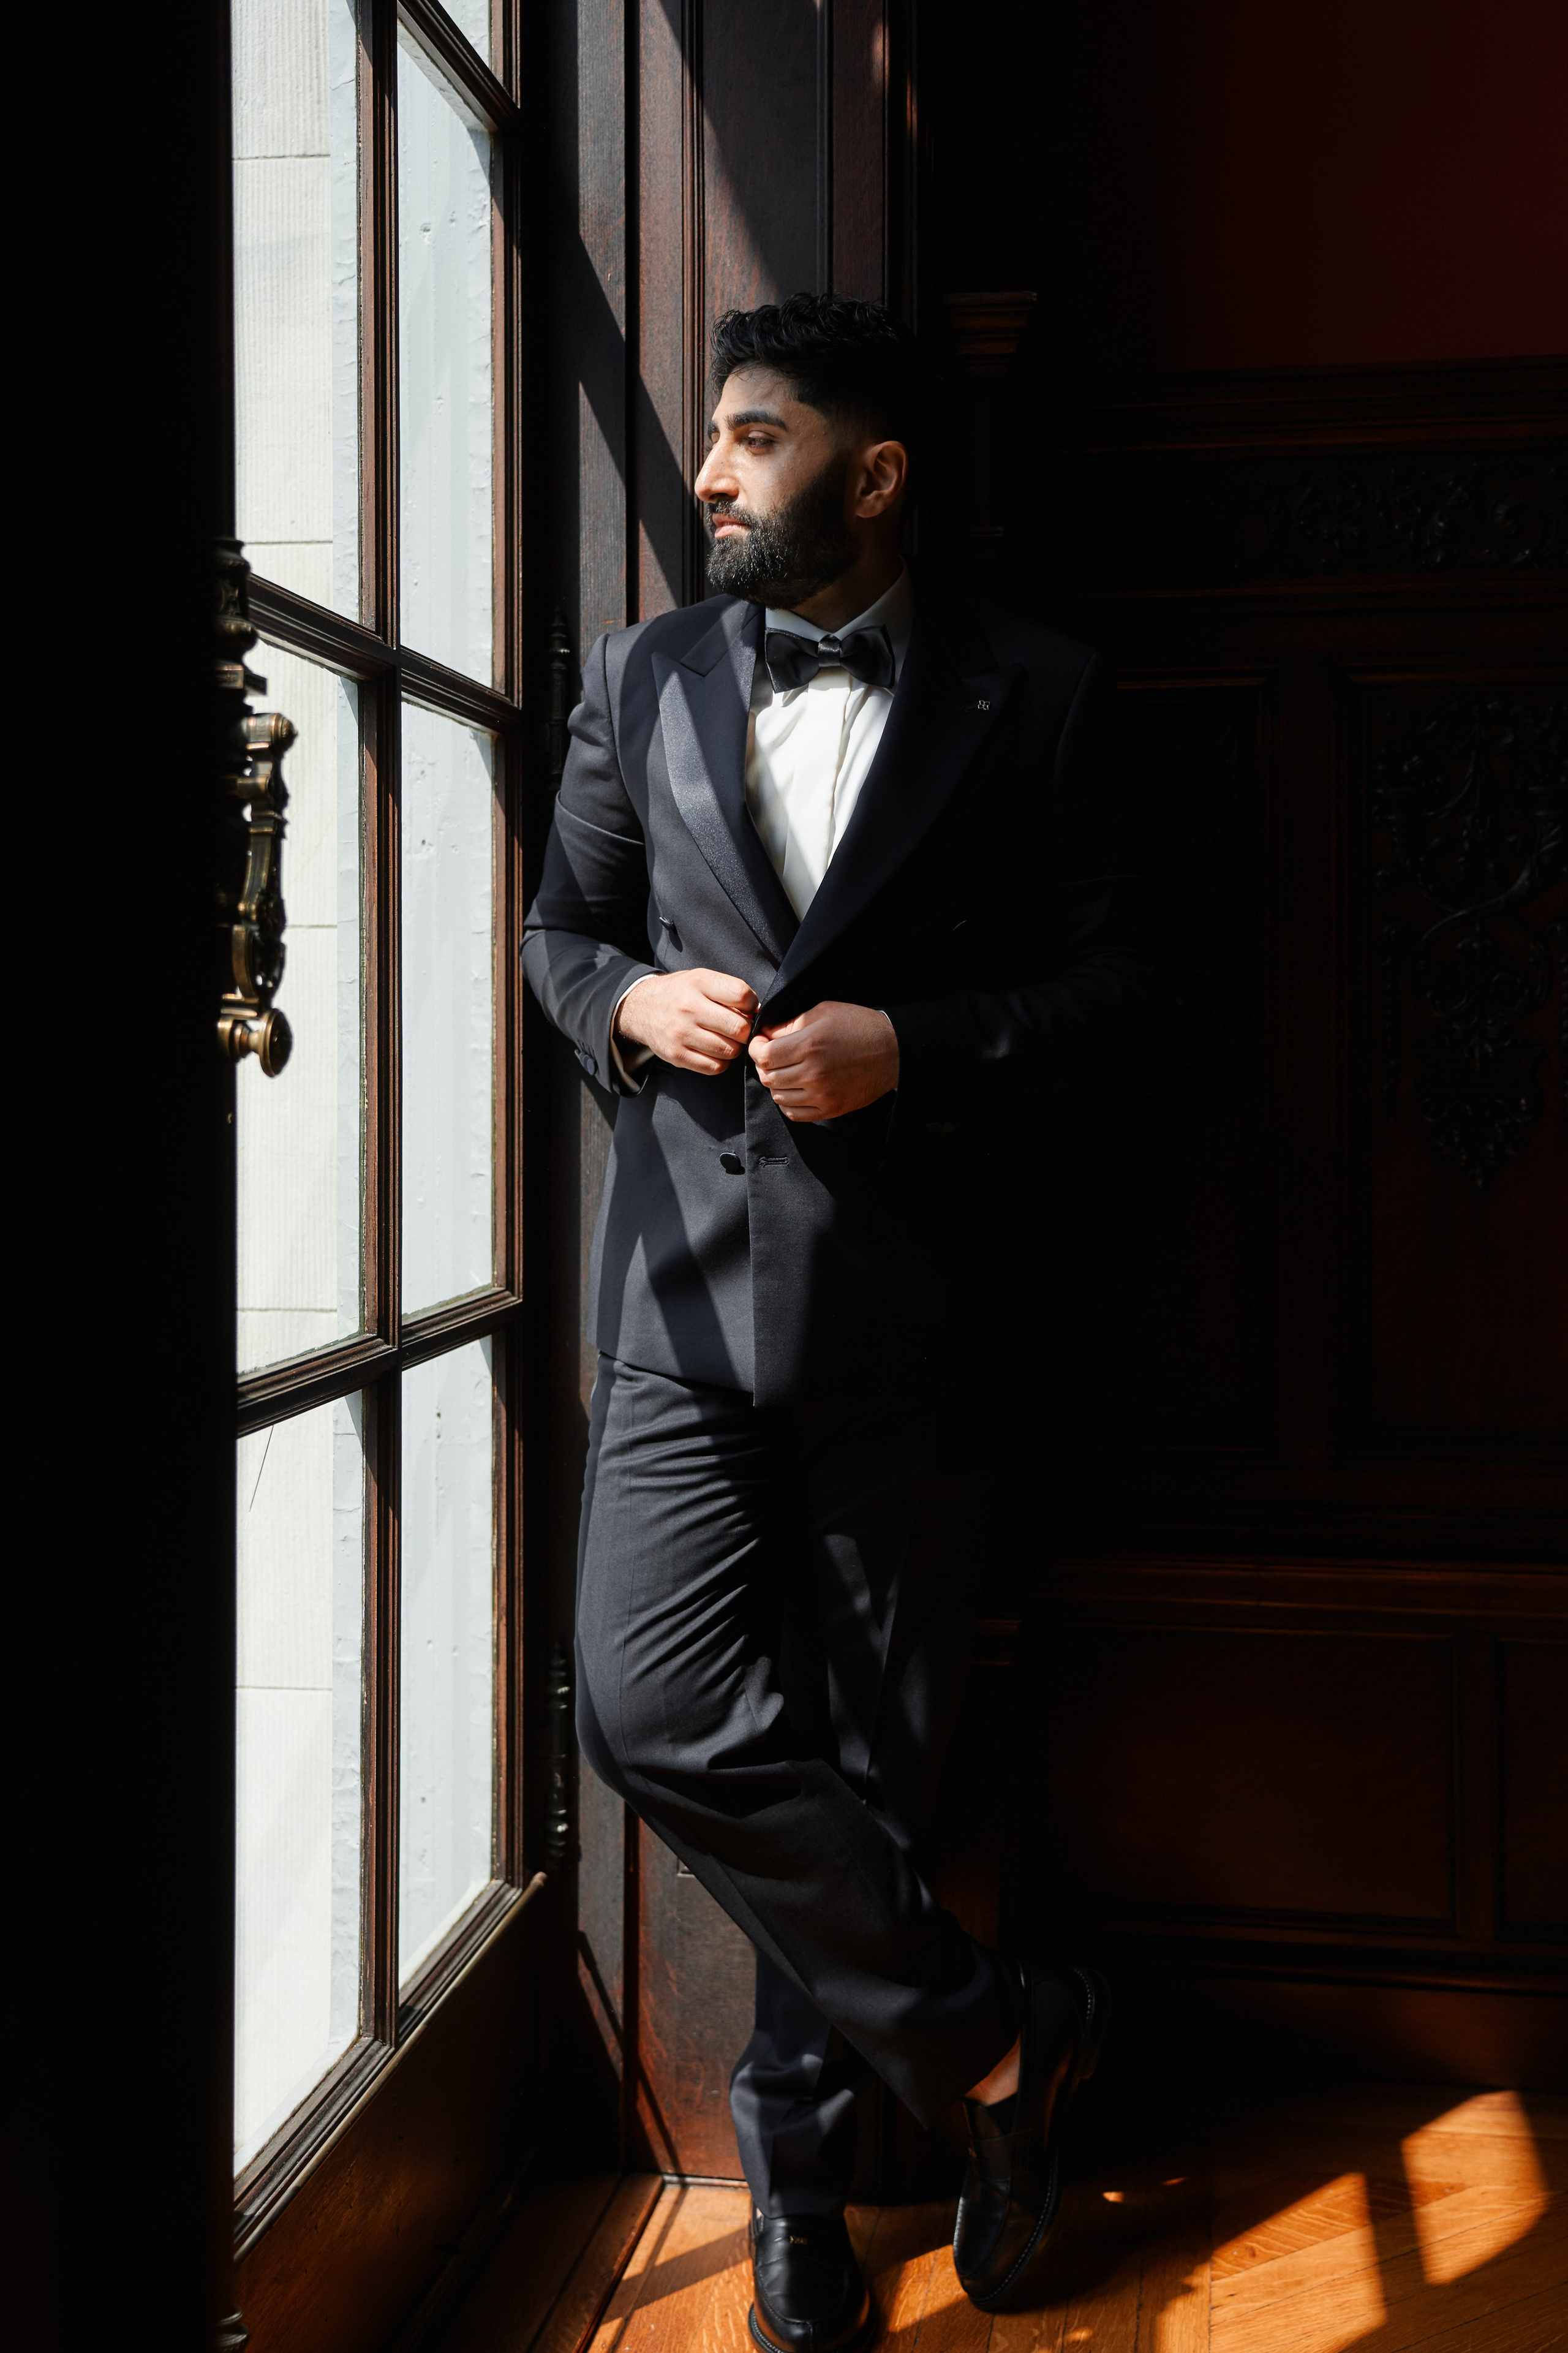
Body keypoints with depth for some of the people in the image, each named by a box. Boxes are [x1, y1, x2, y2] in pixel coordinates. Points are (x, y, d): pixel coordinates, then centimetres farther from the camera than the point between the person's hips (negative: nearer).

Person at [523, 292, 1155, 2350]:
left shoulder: (1032, 695, 2)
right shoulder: (640, 680, 11)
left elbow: (1111, 975, 3)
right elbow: (560, 926, 18)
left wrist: (916, 1048, -13)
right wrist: (629, 1004, -4)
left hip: (909, 1305, -2)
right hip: (692, 1281, 2)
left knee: (874, 1749, 7)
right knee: (649, 1708, -10)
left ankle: (801, 2149, 30)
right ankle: (993, 2040, 10)